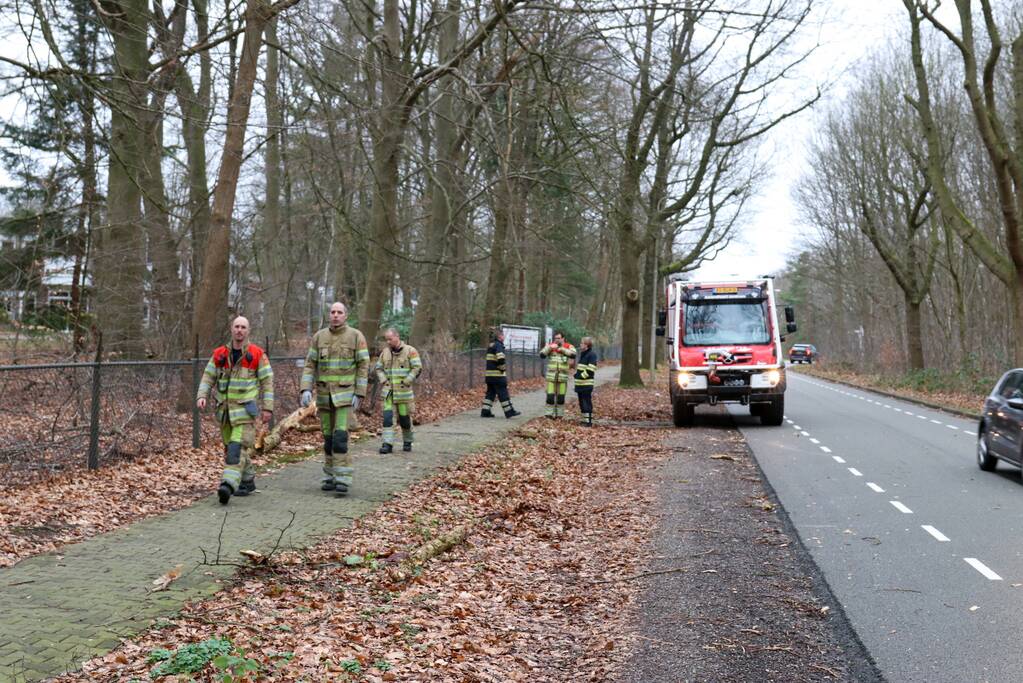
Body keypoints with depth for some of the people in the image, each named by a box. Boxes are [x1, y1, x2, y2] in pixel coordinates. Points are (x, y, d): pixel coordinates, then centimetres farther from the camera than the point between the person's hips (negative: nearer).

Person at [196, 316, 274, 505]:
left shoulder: (257, 354, -4)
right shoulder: (219, 354, 7)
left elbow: (267, 381, -2)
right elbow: (208, 377, 7)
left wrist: (268, 408, -7)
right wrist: (201, 396, -11)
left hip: (245, 408, -5)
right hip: (225, 409, 5)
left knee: (238, 448, -16)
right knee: (231, 448, 12)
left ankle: (228, 485, -24)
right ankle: (248, 481, 27)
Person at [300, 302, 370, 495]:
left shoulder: (356, 336, -5)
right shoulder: (319, 336, 4)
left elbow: (363, 366, -5)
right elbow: (310, 365, 4)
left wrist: (359, 394, -11)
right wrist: (306, 390, -8)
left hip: (345, 394, -4)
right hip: (324, 394, 4)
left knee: (340, 435, -14)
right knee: (328, 437, 8)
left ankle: (343, 479, -12)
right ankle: (331, 477, 19)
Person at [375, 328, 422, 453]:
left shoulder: (410, 351, -4)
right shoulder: (385, 352, 9)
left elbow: (417, 368, -9)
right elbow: (379, 368, 18)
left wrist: (406, 382, -14)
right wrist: (383, 380, 1)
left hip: (403, 391, -3)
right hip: (388, 391, 3)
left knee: (405, 417, 5)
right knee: (387, 417, -8)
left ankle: (407, 442, 23)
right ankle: (388, 444, -7)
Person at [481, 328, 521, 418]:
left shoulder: (491, 345, 16)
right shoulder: (498, 345, -12)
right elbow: (501, 359, -26)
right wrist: (503, 368, -11)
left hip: (489, 374, 9)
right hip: (498, 375, -9)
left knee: (490, 392, 12)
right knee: (503, 393, -2)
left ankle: (485, 412, 11)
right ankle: (509, 412, 3)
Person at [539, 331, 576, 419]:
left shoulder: (569, 347, 2)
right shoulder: (550, 346, 6)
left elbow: (573, 354, -17)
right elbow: (542, 354, -5)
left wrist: (562, 349, -19)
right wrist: (550, 347, -17)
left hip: (563, 376, 0)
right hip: (551, 376, 0)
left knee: (561, 396, 6)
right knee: (550, 396, -4)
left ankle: (559, 413, 19)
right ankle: (550, 413, 6)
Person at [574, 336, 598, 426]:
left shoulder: (591, 355, -11)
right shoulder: (582, 354, 18)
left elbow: (590, 370, -18)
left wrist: (581, 376, -17)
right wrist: (577, 375, 11)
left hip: (586, 385, -9)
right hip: (580, 384, 9)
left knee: (587, 403, -7)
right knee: (582, 403, 13)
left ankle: (589, 421, -4)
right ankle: (585, 420, 20)